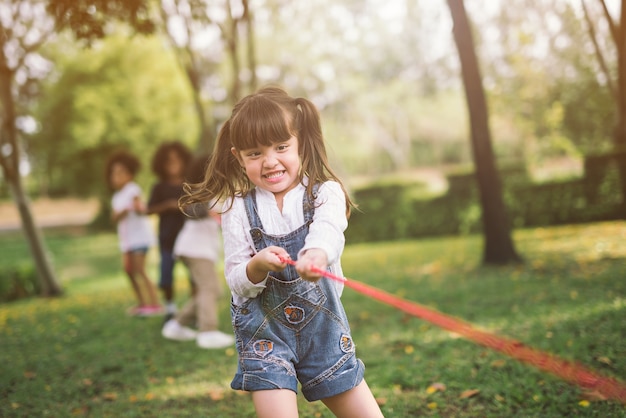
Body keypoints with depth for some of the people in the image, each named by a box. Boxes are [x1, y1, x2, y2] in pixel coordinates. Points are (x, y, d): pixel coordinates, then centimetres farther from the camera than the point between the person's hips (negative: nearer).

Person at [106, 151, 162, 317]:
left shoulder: (133, 190, -9)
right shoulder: (116, 197, 14)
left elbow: (141, 209, -22)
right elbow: (114, 218, 1)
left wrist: (139, 209, -46)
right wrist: (122, 213, -21)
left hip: (139, 235, -8)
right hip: (126, 238, 8)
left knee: (140, 271, -12)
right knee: (129, 270, 11)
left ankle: (155, 304, -10)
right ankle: (142, 303, 24)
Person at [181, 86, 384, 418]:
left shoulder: (326, 193, -8)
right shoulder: (237, 209, -5)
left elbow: (328, 229, -31)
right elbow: (236, 282, -5)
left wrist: (317, 253, -55)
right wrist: (257, 266, -28)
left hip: (323, 326, 1)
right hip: (264, 333, 0)